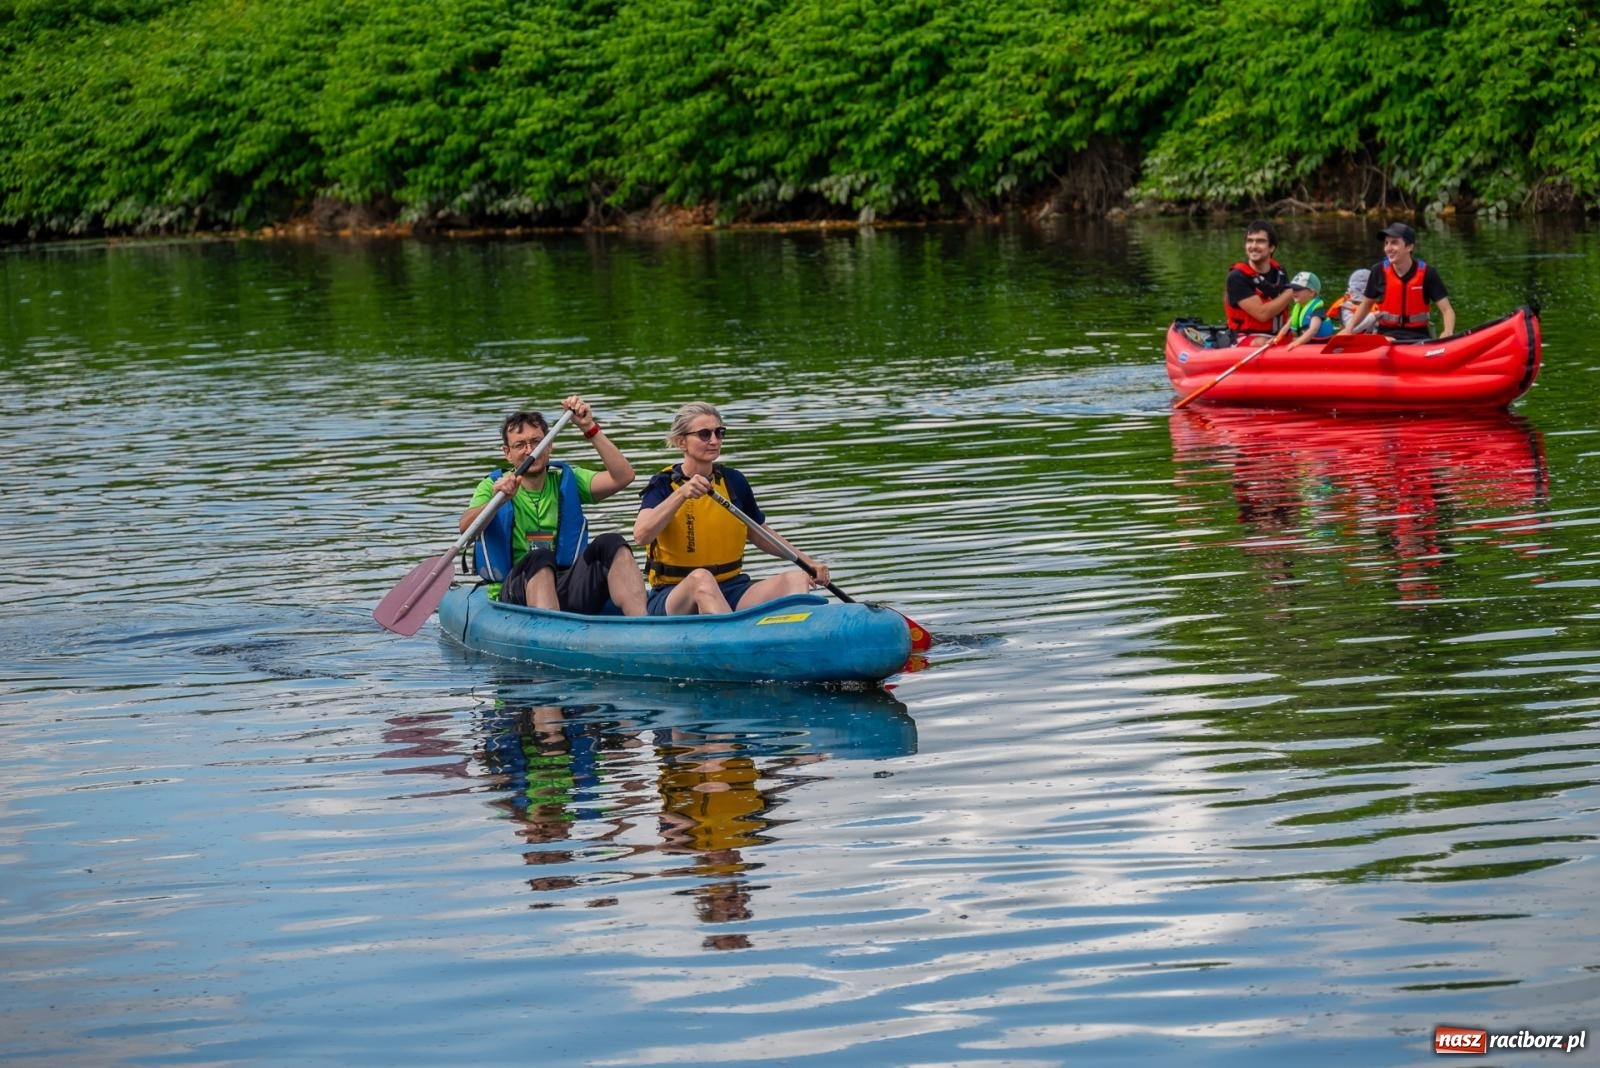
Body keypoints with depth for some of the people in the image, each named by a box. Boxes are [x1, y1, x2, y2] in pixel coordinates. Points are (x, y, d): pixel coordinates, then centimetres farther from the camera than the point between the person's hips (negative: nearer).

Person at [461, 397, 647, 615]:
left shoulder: (566, 481, 15)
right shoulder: (493, 487, 8)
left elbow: (623, 476, 0)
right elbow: (466, 527, -13)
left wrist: (590, 429, -7)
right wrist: (497, 502, -34)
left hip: (568, 593, 3)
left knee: (612, 545, -23)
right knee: (540, 558, -34)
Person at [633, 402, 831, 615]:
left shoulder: (734, 482, 10)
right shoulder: (664, 485, -4)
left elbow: (760, 535, 24)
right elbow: (641, 535, -23)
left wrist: (807, 562, 14)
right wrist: (682, 494, -33)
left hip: (731, 590, 5)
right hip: (672, 596, -5)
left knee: (796, 578, -20)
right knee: (701, 577, -39)